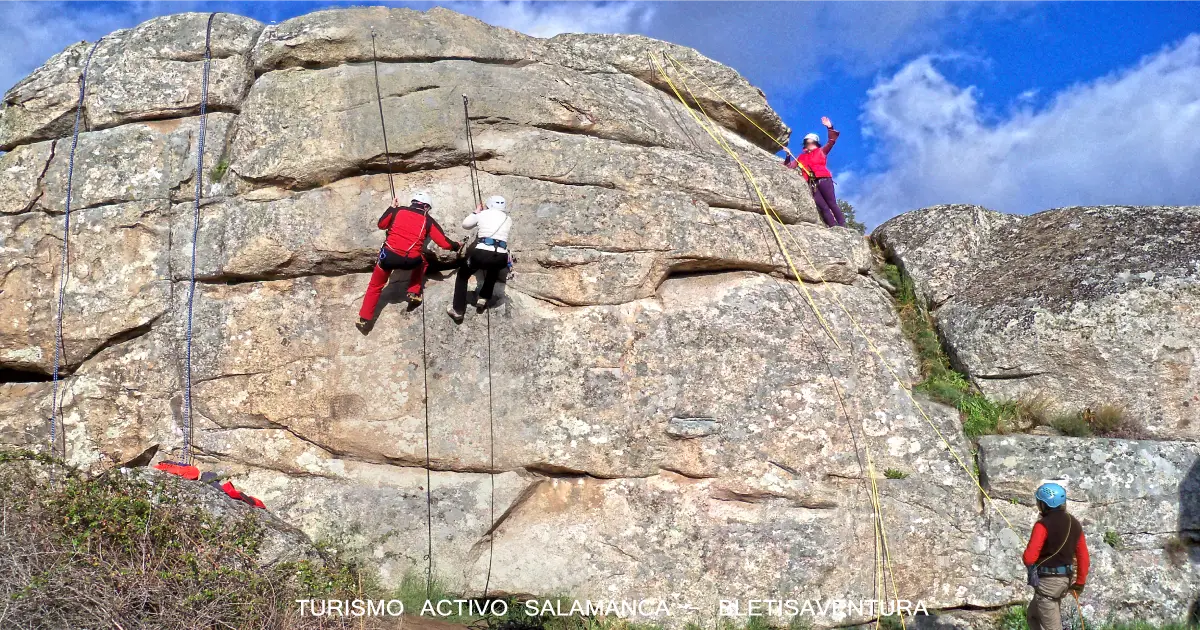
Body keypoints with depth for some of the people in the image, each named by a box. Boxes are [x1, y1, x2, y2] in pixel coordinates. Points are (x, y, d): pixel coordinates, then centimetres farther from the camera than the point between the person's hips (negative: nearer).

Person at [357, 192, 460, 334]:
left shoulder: (398, 211, 10)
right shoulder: (428, 221, 7)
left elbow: (381, 224, 24)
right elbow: (445, 243, 7)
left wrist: (392, 208, 33)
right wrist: (457, 246, 26)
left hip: (389, 256, 1)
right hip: (410, 260, -1)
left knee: (375, 286, 19)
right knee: (422, 261, 35)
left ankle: (364, 320, 16)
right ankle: (414, 293, 26)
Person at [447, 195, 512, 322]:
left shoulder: (483, 214, 17)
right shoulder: (508, 219, 21)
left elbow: (465, 224, 30)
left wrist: (476, 212, 45)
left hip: (482, 252, -2)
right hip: (501, 256, 2)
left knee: (462, 275, 25)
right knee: (493, 270, 41)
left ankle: (457, 310, 17)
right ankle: (483, 298, 33)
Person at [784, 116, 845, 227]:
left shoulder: (821, 151, 19)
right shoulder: (800, 157, 25)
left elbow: (832, 141, 9)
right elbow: (789, 166, 21)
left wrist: (830, 128, -3)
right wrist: (788, 156, 6)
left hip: (823, 179, -2)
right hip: (811, 183, 2)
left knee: (832, 204, -11)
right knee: (823, 207, -8)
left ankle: (843, 228, -17)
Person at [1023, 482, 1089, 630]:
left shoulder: (1043, 525, -16)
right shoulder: (1074, 524, 7)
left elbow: (1029, 557, -21)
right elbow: (1083, 557, 9)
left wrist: (1031, 566, 2)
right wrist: (1079, 583, 18)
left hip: (1047, 581, -8)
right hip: (1065, 580, 8)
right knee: (1032, 615, 24)